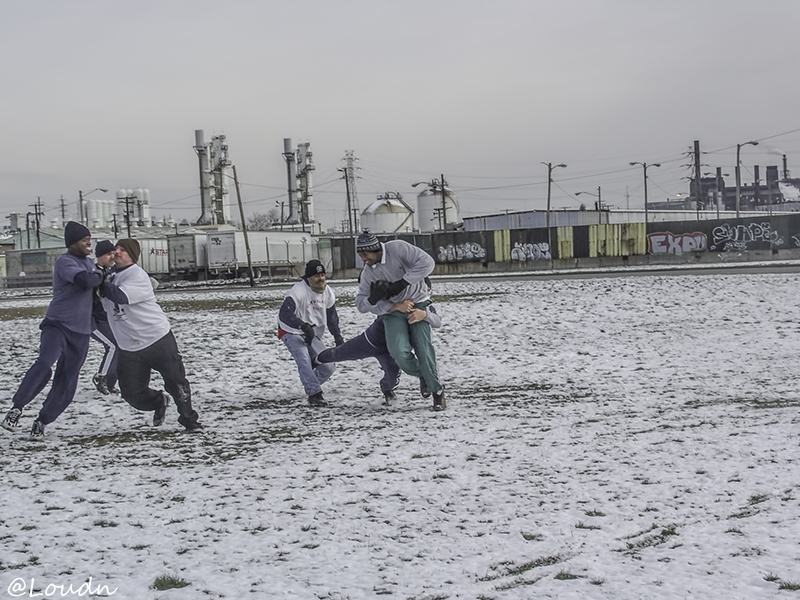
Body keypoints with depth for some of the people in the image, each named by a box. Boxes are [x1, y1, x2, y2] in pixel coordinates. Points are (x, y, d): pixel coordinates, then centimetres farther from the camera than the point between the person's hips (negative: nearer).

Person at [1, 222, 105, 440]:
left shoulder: (89, 262, 15)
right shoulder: (64, 262, -11)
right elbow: (86, 281, -26)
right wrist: (99, 275, -7)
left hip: (80, 332, 7)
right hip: (57, 324, -7)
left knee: (66, 385, 2)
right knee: (45, 363, -30)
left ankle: (41, 422, 16)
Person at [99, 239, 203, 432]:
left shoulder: (137, 276, -14)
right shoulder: (111, 275, 10)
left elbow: (121, 296, -30)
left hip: (158, 339, -6)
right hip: (129, 348, 6)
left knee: (175, 380, -1)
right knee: (132, 393, 1)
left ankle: (189, 419, 19)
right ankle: (159, 402, 32)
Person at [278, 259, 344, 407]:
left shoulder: (328, 293, -3)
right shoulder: (298, 291, -26)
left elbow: (331, 316, 11)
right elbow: (284, 314, -39)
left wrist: (338, 336, -1)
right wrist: (304, 326, -49)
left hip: (312, 334, 7)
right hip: (292, 332, -7)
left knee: (328, 367, 0)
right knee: (303, 358, -33)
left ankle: (310, 385, 29)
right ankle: (314, 394, -33)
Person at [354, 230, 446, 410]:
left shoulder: (397, 248, -16)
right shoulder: (367, 272, -2)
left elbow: (426, 263, -24)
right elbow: (361, 304, 1)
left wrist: (400, 285, -24)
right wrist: (373, 298, -23)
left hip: (418, 305, -3)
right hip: (392, 312, 3)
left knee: (423, 351, -12)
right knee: (400, 352, -20)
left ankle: (437, 391, 8)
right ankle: (422, 375, 10)